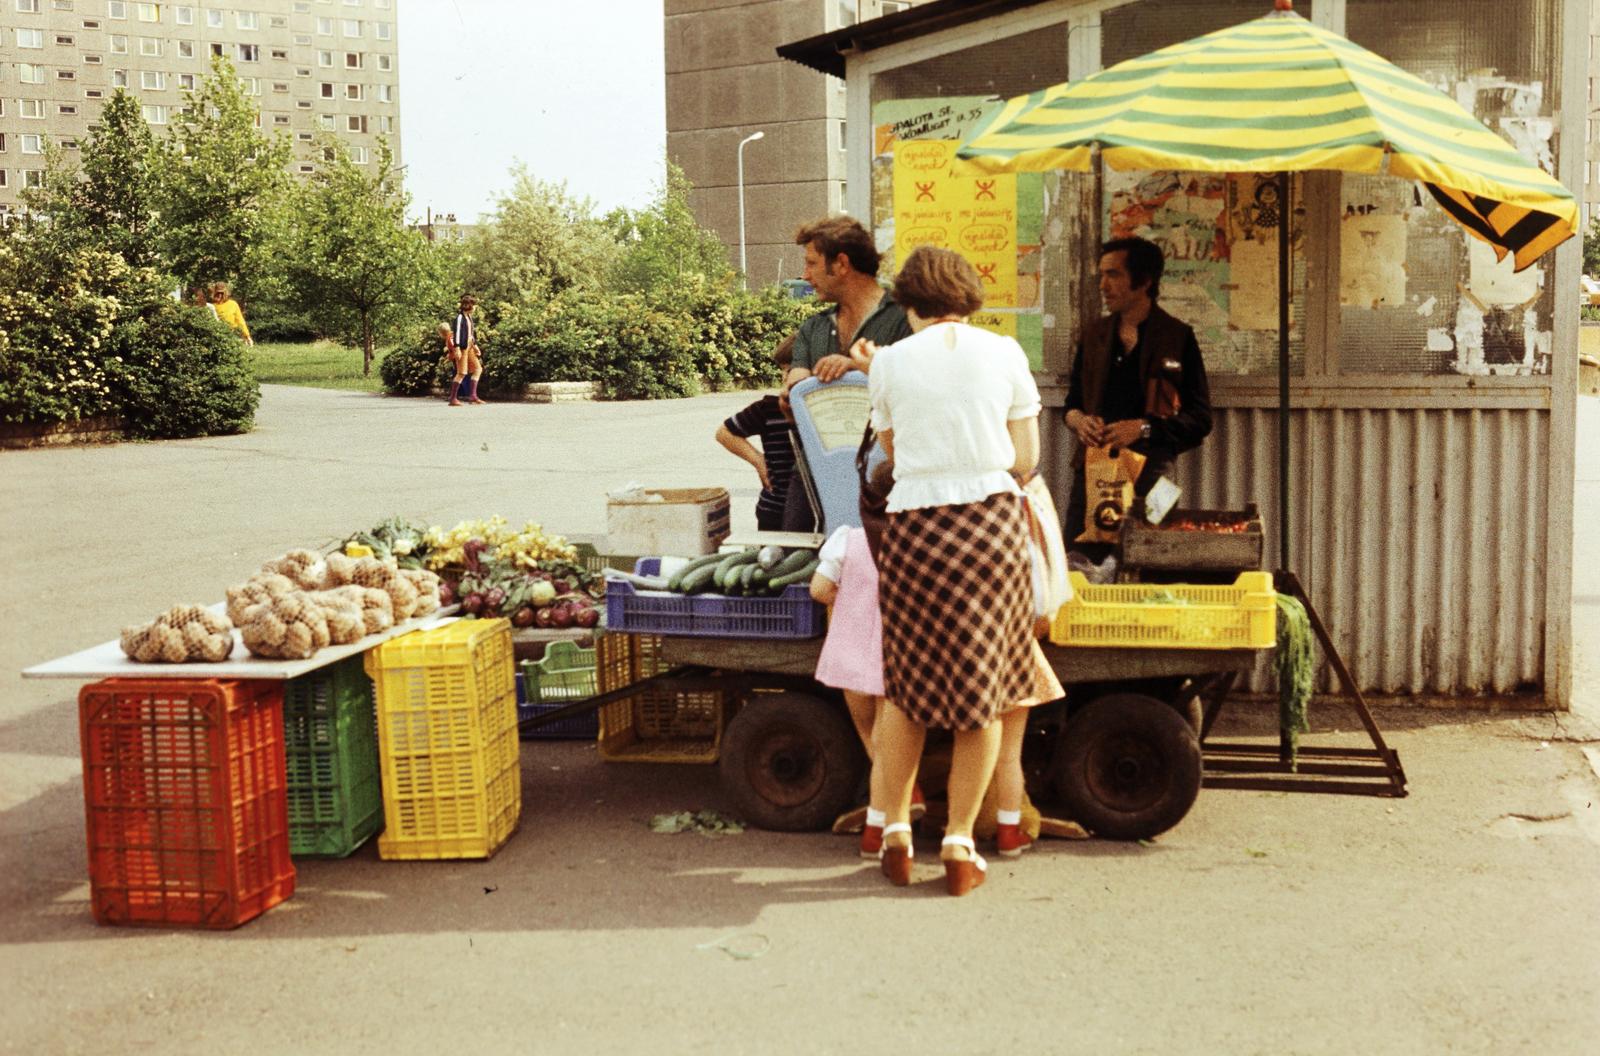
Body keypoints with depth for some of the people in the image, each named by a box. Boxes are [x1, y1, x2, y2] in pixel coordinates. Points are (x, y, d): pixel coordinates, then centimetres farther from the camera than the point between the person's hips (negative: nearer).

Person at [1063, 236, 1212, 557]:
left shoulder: (1178, 338, 1)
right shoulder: (1093, 335, 15)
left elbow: (1200, 420, 0)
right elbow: (1073, 401, 22)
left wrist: (1144, 428, -14)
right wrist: (1079, 420, -1)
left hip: (1149, 474, -4)